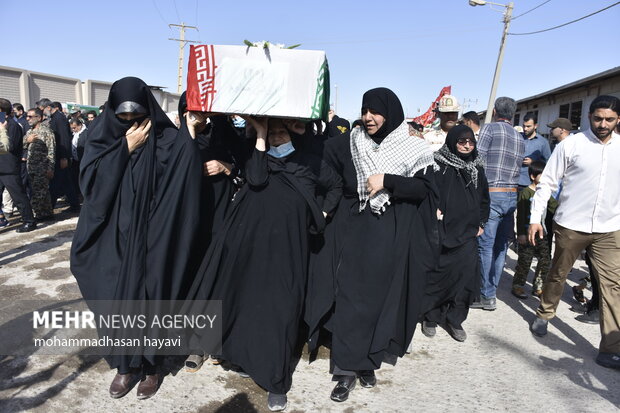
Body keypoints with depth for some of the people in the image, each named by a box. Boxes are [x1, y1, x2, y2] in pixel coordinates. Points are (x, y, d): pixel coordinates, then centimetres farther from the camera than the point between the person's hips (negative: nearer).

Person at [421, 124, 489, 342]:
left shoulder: (476, 167, 11)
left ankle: (455, 319, 19)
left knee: (464, 276, 3)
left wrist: (481, 223, 15)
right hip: (441, 232, -4)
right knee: (437, 274, 4)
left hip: (467, 234, 4)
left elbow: (484, 198, 20)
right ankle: (431, 317, 21)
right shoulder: (439, 165, -5)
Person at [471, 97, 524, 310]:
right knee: (501, 246, 11)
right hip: (512, 196, 7)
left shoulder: (489, 128, -3)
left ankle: (487, 296, 3)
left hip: (492, 194, -6)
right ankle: (492, 290, 21)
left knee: (486, 246, -1)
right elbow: (518, 168, 14)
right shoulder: (520, 138, 15)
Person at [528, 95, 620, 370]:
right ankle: (544, 314, 37)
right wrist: (535, 218, -7)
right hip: (570, 226, -2)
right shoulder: (571, 145, -5)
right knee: (557, 275, 13)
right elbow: (547, 182, -3)